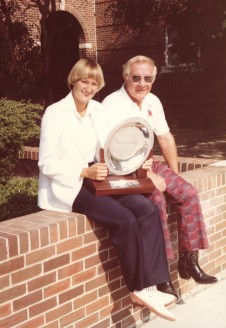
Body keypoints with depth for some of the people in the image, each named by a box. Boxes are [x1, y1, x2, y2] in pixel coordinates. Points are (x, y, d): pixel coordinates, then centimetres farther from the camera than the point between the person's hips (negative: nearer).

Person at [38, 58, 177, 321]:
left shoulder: (98, 110, 10)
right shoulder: (55, 112, -9)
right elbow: (46, 163, -13)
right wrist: (85, 172, -25)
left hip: (93, 180, 7)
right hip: (66, 187, -6)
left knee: (148, 210, -16)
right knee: (124, 219, -26)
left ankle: (149, 286, -15)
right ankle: (139, 288, -8)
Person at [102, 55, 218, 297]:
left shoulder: (152, 102, 7)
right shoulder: (112, 104, -16)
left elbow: (165, 138, 14)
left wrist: (174, 174, 8)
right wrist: (148, 176, -26)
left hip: (148, 164, 8)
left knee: (188, 193, -7)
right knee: (156, 199, -30)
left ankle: (188, 259, 3)